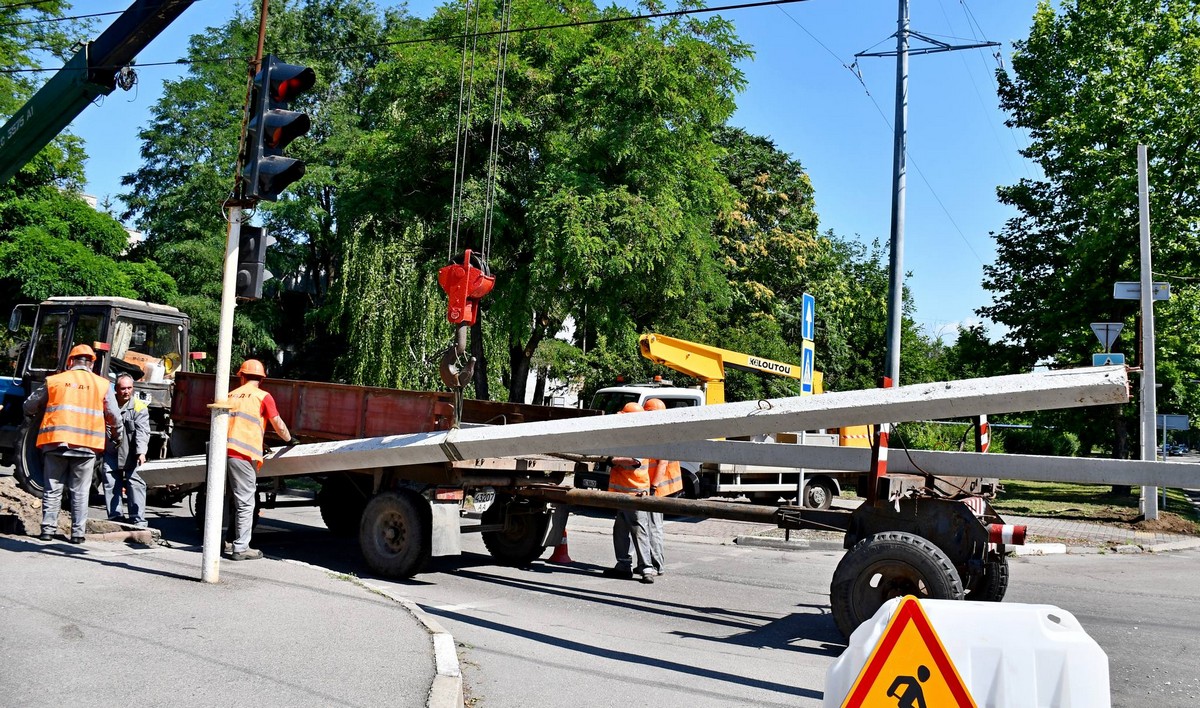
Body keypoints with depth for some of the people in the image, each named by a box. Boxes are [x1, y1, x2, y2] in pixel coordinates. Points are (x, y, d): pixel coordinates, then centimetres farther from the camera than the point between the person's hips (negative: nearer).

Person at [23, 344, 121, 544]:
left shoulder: (54, 381, 6)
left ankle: (48, 529, 11)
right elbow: (115, 417, 2)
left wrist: (38, 415, 36)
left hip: (55, 443, 1)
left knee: (53, 489, 11)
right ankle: (78, 532, 8)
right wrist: (114, 434, 20)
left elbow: (29, 407, 14)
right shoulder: (102, 384, 4)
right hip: (87, 445, 0)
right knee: (80, 492, 7)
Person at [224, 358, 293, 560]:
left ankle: (232, 541, 24)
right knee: (245, 502, -2)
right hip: (243, 455, -6)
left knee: (236, 499, 18)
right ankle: (240, 548, -1)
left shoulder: (231, 395, 16)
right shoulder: (263, 396, 0)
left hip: (225, 451, 6)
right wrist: (289, 440, 19)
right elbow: (279, 425, -1)